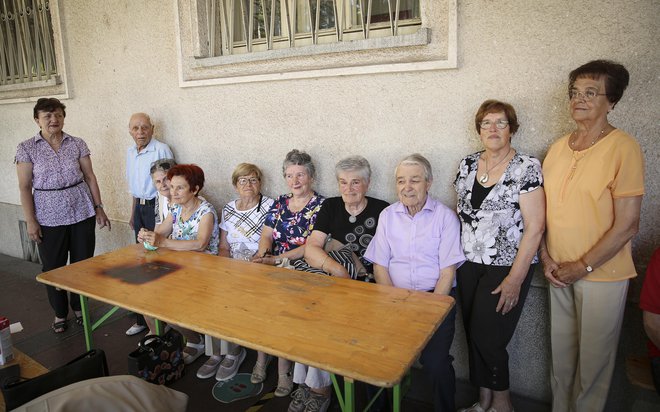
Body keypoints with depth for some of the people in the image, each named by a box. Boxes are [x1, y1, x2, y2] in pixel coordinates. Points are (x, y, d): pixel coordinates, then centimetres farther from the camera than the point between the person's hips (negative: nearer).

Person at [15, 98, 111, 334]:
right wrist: (30, 221, -6)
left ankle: (79, 308, 29)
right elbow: (24, 187, -2)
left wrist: (99, 208, 3)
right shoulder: (26, 148, -2)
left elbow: (90, 177, 6)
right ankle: (60, 313, 28)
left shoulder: (78, 144, 3)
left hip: (82, 214, 1)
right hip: (49, 218, -1)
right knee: (53, 268, 8)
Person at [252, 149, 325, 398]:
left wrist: (277, 259, -19)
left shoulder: (321, 206, -2)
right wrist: (262, 252, -11)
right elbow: (266, 234, 12)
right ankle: (262, 358, -5)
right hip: (273, 269, 5)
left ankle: (283, 368, -10)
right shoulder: (280, 203, 17)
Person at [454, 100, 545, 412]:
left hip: (507, 266, -5)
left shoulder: (527, 167, -10)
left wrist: (515, 279, -16)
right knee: (473, 336, 10)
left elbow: (535, 226, -13)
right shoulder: (468, 164, 7)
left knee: (487, 338, -3)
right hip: (469, 264, 5)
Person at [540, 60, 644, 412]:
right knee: (561, 356, 17)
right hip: (559, 272, 5)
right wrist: (546, 258, -1)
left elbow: (627, 225, -14)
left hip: (601, 274, -5)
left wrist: (583, 266, -13)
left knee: (593, 361, 11)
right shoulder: (558, 147, 5)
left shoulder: (623, 148, -12)